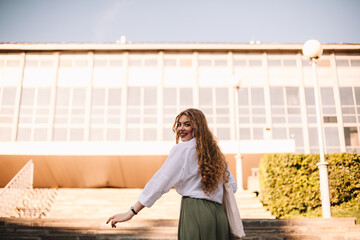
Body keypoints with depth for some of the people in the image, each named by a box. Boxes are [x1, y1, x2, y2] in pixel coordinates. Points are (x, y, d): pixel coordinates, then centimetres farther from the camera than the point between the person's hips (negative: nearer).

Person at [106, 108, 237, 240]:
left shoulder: (182, 148, -2)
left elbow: (160, 181, -9)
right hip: (219, 214, 7)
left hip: (194, 212, -7)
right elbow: (232, 185, 20)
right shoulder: (214, 151, 19)